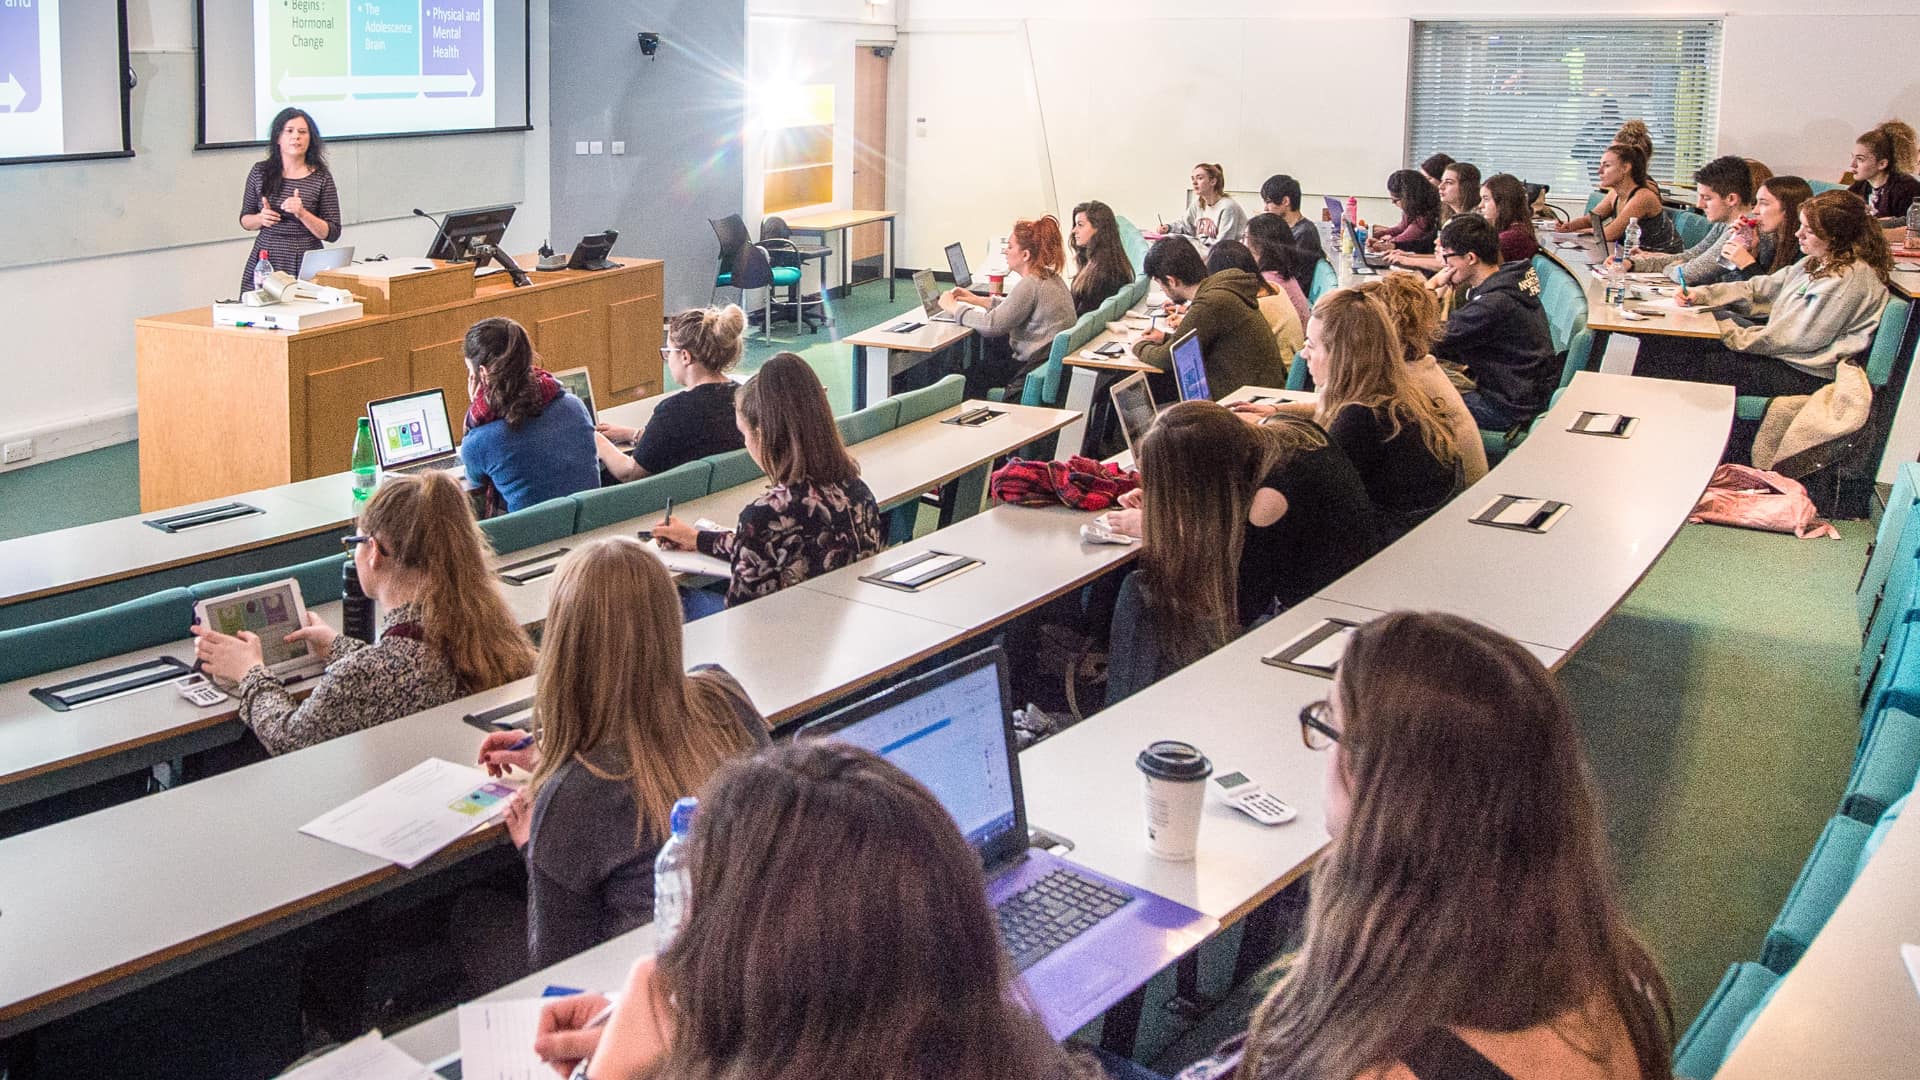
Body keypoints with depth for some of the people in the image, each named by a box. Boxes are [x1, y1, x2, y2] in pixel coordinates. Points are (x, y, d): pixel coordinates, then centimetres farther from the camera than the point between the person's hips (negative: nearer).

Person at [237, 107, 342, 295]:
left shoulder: (321, 177, 0)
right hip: (265, 262, 2)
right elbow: (245, 220, 15)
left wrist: (302, 213, -16)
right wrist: (261, 218, -7)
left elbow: (332, 234, -2)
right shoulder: (260, 172, 6)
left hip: (306, 266, -2)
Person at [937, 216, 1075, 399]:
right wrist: (978, 300, 14)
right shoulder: (1051, 278, 7)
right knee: (991, 343, 28)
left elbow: (992, 324, -23)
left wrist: (954, 307, -8)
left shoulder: (1030, 285, -23)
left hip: (1036, 368, -9)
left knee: (970, 375, 8)